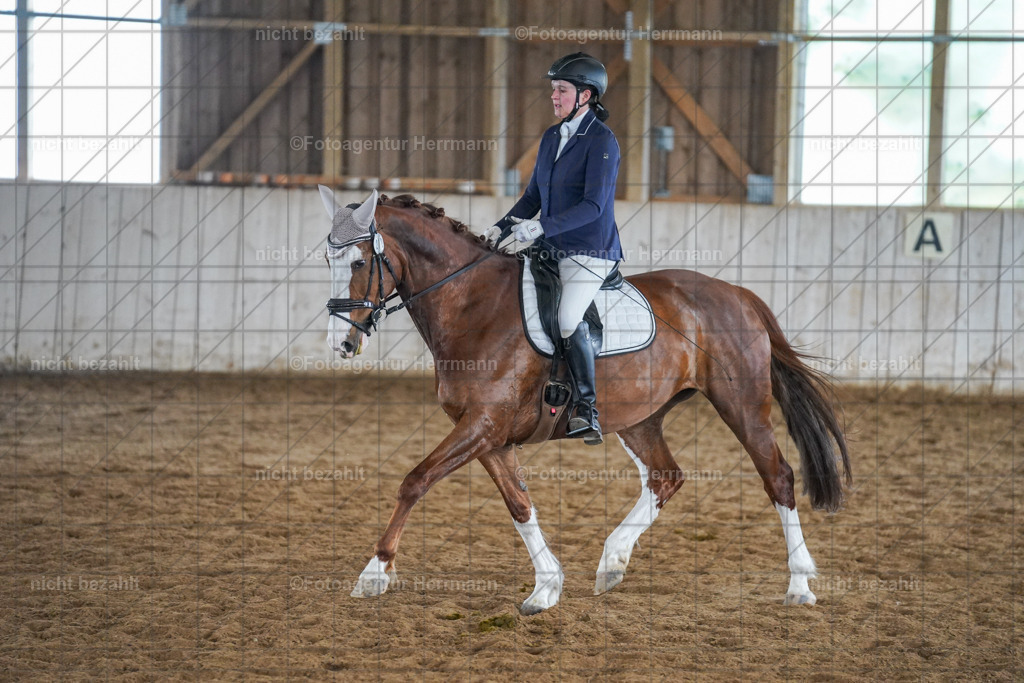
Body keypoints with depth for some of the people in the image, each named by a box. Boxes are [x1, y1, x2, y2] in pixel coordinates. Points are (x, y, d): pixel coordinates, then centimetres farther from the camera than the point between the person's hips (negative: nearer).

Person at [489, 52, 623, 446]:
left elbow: (593, 205, -19)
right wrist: (501, 228, 7)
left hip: (590, 251, -9)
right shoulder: (552, 137, 13)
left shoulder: (601, 141, -11)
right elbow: (534, 196, 21)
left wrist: (543, 227, -27)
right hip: (554, 250, 9)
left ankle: (587, 411, -22)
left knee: (568, 318, -27)